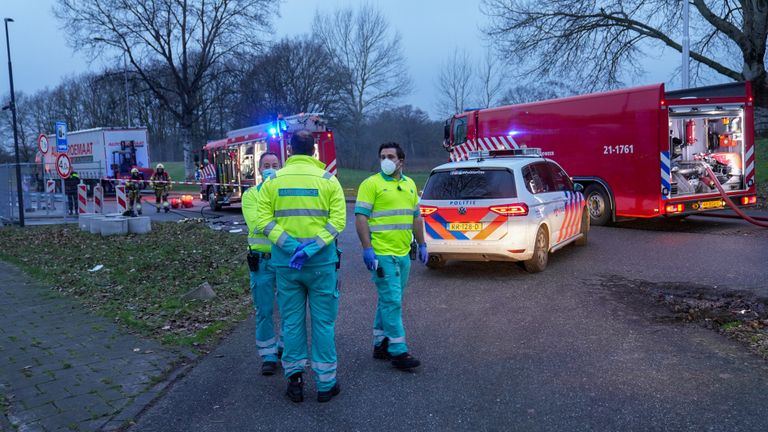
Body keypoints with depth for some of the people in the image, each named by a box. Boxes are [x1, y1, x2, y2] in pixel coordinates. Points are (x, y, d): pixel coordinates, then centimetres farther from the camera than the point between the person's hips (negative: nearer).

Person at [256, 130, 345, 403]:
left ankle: (294, 378, 17)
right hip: (321, 261, -1)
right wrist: (313, 247, -15)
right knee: (323, 322, 7)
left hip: (285, 261, 2)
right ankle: (325, 383, 14)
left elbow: (263, 219, -5)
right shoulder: (328, 180, -1)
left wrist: (289, 245, -11)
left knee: (292, 321, 13)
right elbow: (338, 220, -10)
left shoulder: (274, 181, 3)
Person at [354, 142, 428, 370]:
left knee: (388, 300, 14)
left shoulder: (410, 184, 14)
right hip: (381, 254, -7)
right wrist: (367, 248, -18)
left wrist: (422, 244, 17)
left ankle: (381, 344, 25)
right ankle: (398, 351, 1)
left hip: (403, 253, 7)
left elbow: (416, 216, 21)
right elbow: (360, 217, -11)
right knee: (392, 301, -6)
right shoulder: (371, 184, -7)